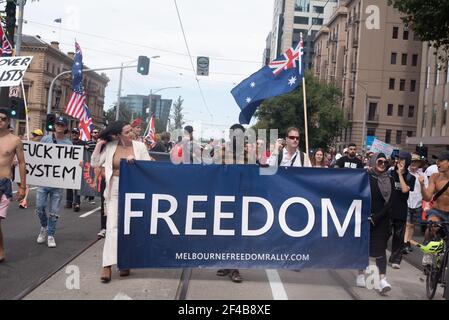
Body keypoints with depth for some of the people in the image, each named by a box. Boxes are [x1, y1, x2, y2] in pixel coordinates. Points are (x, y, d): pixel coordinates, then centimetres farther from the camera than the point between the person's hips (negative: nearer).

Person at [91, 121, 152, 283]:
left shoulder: (139, 146, -2)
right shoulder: (110, 146, -1)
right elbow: (95, 163, 0)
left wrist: (136, 160, -18)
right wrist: (99, 144, -8)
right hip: (114, 190, 0)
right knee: (112, 225, -7)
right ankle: (108, 265, -8)